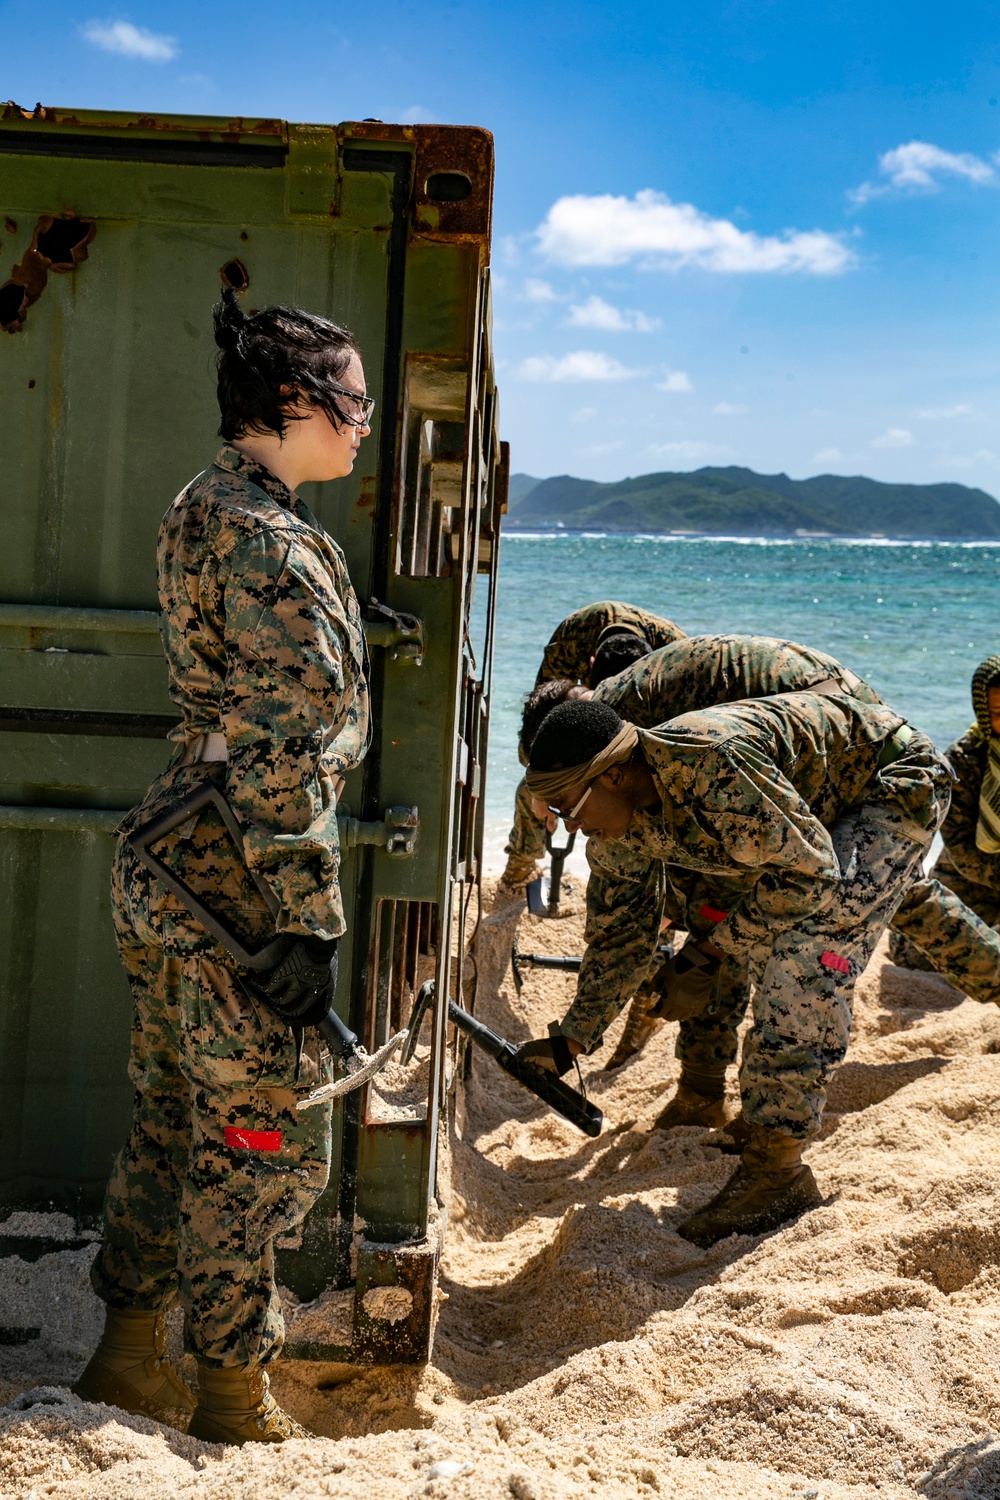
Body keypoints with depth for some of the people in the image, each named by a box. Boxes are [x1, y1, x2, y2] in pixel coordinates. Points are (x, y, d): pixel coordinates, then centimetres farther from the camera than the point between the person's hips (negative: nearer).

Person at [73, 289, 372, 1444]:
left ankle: (127, 1352, 31)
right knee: (264, 1134, 3)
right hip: (236, 884, -10)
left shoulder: (204, 511, 12)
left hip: (170, 863, 10)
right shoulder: (275, 548, -18)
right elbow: (283, 753, -22)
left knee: (174, 1113, 18)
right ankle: (233, 1398, 18)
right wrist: (313, 923, -20)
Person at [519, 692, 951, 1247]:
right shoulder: (630, 824, -9)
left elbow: (810, 872, -31)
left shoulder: (713, 762, -38)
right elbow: (626, 930, 6)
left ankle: (776, 1169, -20)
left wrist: (710, 951, -26)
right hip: (814, 814, 9)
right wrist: (570, 1040, 7)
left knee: (808, 945, -23)